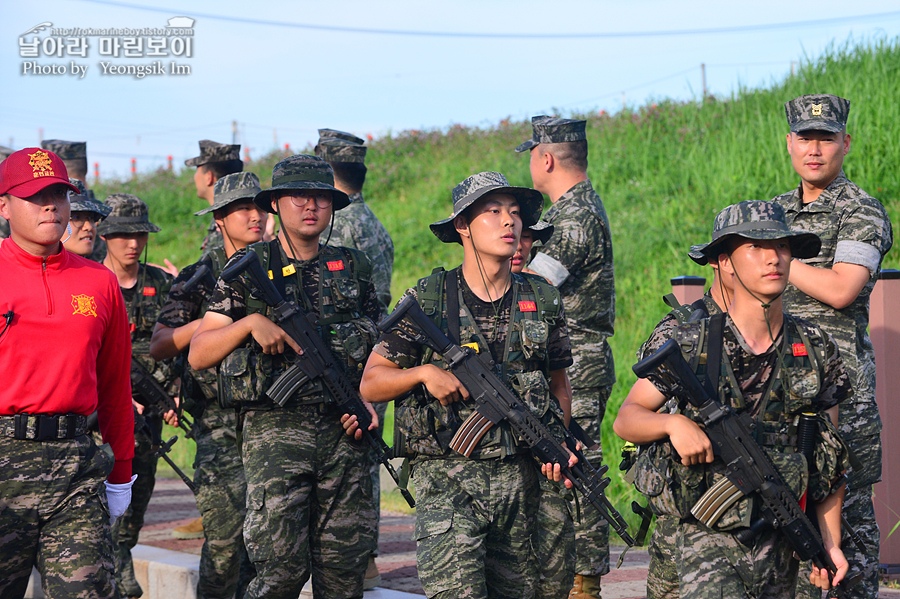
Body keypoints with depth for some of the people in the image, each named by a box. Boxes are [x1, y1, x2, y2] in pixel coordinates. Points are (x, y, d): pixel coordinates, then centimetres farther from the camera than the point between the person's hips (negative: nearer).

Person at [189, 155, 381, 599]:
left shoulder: (354, 268, 13)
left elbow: (375, 348, 22)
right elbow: (198, 356, 1)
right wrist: (250, 322, -14)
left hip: (344, 430, 3)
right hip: (275, 429, -3)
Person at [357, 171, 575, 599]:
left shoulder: (543, 303, 8)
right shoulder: (427, 301, 0)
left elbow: (558, 384, 20)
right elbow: (370, 385, 3)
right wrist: (424, 372, -14)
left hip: (519, 478, 3)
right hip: (447, 478, -3)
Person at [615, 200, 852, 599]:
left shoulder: (817, 350, 5)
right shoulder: (687, 345, -4)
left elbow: (831, 453, 10)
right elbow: (625, 420, 3)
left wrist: (830, 543, 6)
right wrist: (674, 422, -18)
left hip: (781, 546, 3)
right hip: (708, 540, -3)